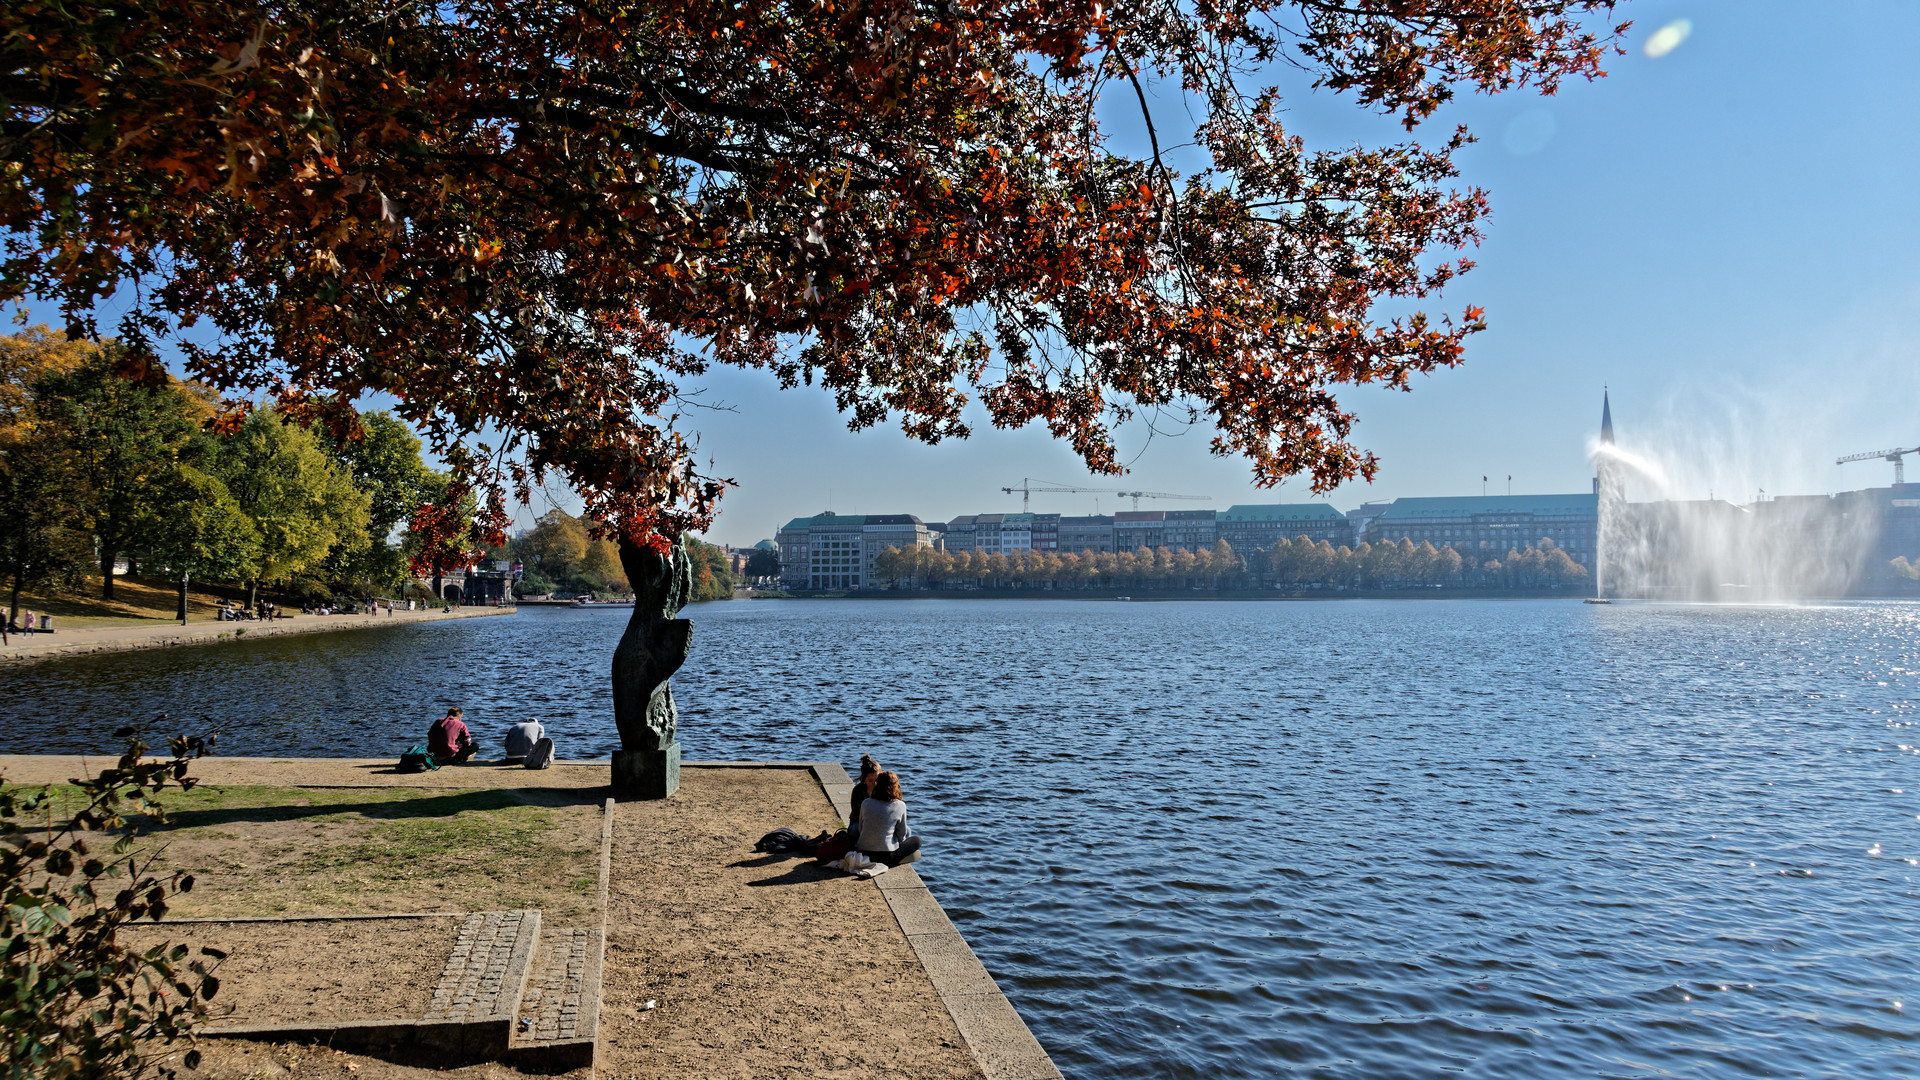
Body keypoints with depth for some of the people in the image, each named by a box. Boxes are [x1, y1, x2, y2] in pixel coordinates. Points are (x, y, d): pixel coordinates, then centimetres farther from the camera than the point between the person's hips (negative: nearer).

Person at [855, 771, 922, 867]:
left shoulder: (865, 803, -1)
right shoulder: (900, 806, -8)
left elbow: (861, 829, 10)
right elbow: (902, 833, 2)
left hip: (863, 853, 5)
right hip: (886, 856, -5)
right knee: (917, 840, 19)